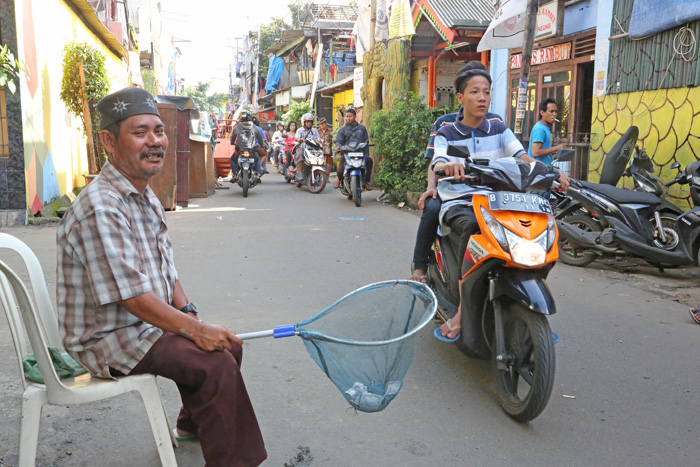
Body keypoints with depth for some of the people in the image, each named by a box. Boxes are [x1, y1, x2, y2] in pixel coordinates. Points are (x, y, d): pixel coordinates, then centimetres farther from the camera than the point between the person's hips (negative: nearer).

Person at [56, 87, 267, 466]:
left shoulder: (146, 197, 8)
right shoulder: (100, 208, -26)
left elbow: (166, 270, 14)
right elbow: (132, 296, -27)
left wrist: (187, 311, 0)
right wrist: (195, 329, -23)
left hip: (149, 322, 10)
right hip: (110, 339, -10)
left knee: (229, 345, 12)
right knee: (216, 363, -22)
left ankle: (193, 423, 34)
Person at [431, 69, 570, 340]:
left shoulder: (499, 130, 13)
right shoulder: (446, 134, 7)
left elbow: (522, 158, -3)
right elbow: (437, 167, -12)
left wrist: (552, 172, -24)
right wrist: (448, 167, -39)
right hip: (458, 203, -3)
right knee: (472, 226, -38)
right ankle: (464, 308, -32)